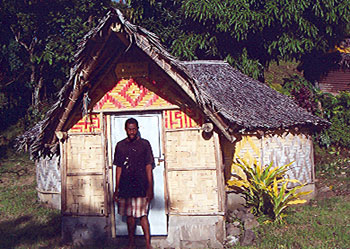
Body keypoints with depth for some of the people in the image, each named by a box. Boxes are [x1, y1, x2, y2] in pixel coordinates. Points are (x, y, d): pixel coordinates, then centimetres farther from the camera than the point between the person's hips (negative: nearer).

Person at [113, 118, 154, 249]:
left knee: (143, 215, -7)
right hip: (125, 187, 3)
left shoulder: (144, 144, 1)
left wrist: (150, 188, -4)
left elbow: (149, 168, 1)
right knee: (129, 215, 10)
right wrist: (116, 189, 9)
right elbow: (118, 168, 12)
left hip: (141, 186, -3)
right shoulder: (120, 145, 9)